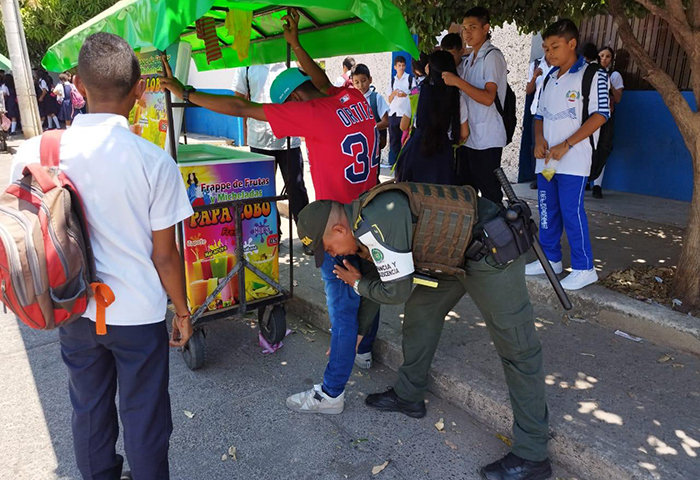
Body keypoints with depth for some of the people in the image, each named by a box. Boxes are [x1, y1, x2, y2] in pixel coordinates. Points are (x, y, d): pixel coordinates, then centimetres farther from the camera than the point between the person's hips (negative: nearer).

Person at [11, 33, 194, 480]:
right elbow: (164, 255, -12)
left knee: (89, 412, 24)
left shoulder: (32, 154, -8)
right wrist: (183, 311, 3)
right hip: (139, 314, -3)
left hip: (75, 312, 4)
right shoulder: (154, 161, -17)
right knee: (144, 419, 15)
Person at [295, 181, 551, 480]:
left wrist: (357, 283, 2)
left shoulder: (375, 222, -25)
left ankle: (531, 456, 9)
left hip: (492, 251, -10)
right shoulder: (364, 219, 7)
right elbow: (380, 279, 21)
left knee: (515, 348, -2)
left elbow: (396, 290, -17)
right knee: (421, 312, 15)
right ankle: (408, 396, 32)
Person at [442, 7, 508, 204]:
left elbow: (488, 98, -19)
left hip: (487, 138, -9)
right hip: (470, 136, 9)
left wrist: (457, 81, -21)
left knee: (489, 192, -4)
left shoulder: (492, 56, -8)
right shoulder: (471, 59, 19)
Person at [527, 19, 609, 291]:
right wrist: (539, 140, -1)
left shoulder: (592, 75, -4)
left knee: (571, 211, -9)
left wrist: (566, 145, -17)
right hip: (546, 159, 7)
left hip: (574, 160, -7)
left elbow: (600, 115, -10)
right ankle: (551, 259, 23)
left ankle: (584, 268, 2)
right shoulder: (549, 79, 16)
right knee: (547, 211, 10)